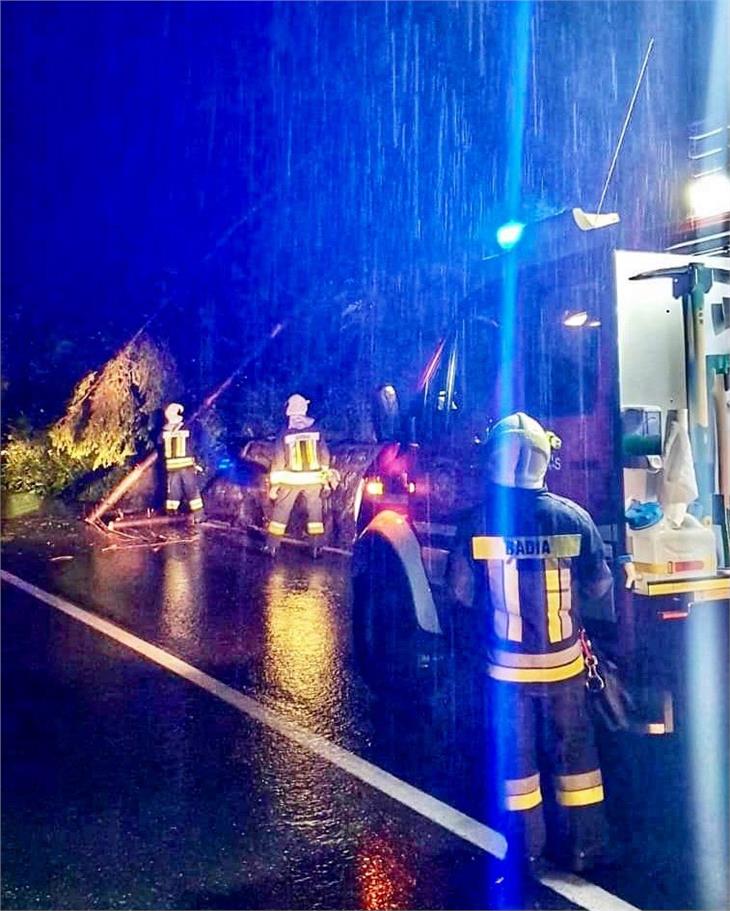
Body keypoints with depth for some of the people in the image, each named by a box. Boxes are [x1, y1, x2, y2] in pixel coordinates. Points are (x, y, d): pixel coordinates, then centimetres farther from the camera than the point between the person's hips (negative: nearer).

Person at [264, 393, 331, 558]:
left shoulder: (284, 433, -7)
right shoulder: (316, 430, -4)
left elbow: (278, 460, -7)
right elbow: (324, 455, 0)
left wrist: (274, 484, -1)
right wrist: (325, 476, 12)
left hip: (290, 480, -1)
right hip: (313, 479, 1)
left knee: (281, 510, 11)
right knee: (315, 511, 13)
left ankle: (272, 546, 15)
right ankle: (316, 548, 12)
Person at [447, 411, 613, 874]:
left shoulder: (477, 520, -14)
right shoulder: (573, 516, -12)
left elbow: (461, 592, -6)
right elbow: (600, 585, -1)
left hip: (507, 666, -1)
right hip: (563, 662, 1)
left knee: (516, 760, 14)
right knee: (574, 754, 17)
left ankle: (528, 854, 27)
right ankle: (583, 850, 29)